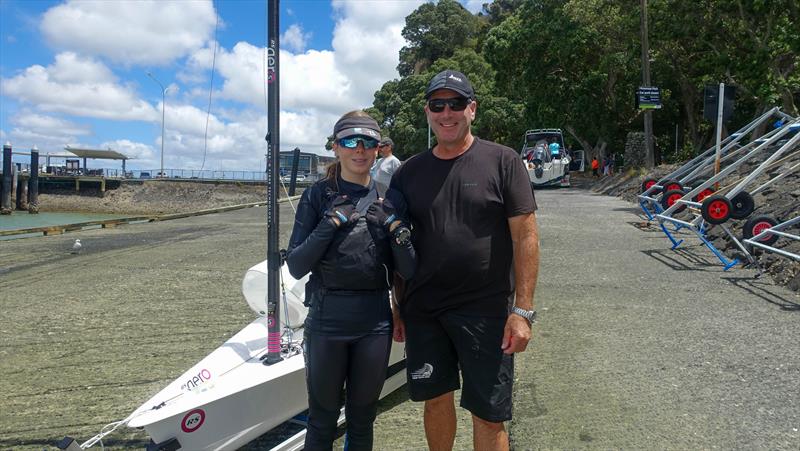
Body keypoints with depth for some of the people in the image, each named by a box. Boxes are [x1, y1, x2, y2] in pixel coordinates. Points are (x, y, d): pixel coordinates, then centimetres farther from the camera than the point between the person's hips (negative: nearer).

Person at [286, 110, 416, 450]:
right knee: (322, 421, 10)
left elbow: (408, 271, 2)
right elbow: (296, 266, -7)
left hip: (375, 322, 2)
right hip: (326, 320, -2)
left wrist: (396, 228, -14)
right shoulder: (318, 196, -3)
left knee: (362, 419, 16)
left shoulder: (388, 201, 4)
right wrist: (330, 224, -17)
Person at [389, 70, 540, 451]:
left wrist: (522, 310, -11)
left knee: (488, 416, 5)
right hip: (422, 312, 4)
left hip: (486, 312, -3)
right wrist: (398, 308, 9)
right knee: (436, 400, 16)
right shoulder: (409, 173, 7)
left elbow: (526, 237, -6)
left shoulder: (502, 162, -3)